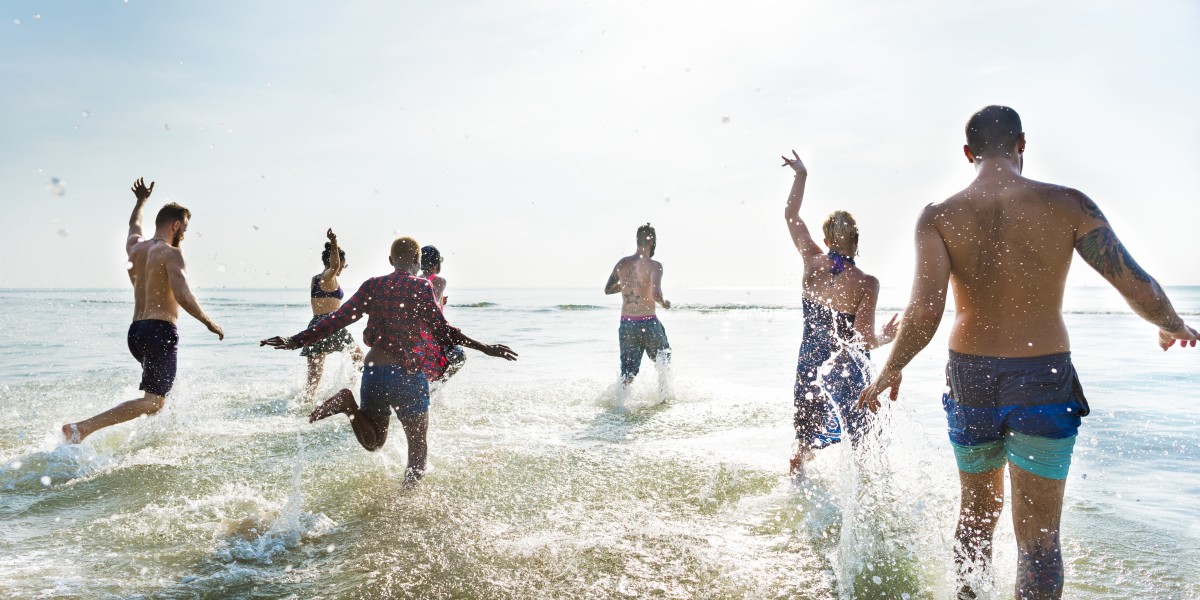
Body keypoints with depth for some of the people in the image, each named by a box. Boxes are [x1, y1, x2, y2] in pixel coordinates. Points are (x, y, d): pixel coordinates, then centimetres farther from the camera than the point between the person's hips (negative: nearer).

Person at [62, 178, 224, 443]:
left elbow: (134, 226, 40)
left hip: (135, 330, 9)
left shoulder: (135, 246, 15)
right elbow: (182, 296, -20)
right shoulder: (170, 253, -8)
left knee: (159, 392, 27)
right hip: (160, 330, -9)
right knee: (153, 401, -14)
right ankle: (82, 428, -24)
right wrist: (209, 324, -10)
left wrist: (141, 200, 56)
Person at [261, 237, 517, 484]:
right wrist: (485, 349, -15)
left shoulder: (372, 286, 5)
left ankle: (349, 404, -7)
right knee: (417, 446, 16)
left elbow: (336, 319, 2)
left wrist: (295, 341, 7)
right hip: (408, 376, -4)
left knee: (373, 442, 21)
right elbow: (442, 331, -16)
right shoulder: (421, 288, -7)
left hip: (373, 372, 4)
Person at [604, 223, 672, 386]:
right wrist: (664, 303, -3)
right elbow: (655, 294, -24)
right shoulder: (654, 265, -12)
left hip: (626, 323, 4)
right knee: (663, 362, 21)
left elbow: (607, 289, 13)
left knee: (628, 374, 8)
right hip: (648, 322, -4)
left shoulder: (622, 263, 4)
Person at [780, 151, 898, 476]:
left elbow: (791, 216, 6)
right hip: (848, 373, -4)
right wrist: (886, 337, 2)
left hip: (809, 366, 4)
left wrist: (801, 175, 11)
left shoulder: (813, 263, -6)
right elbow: (865, 341, -19)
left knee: (804, 445, 21)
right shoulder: (866, 284, -16)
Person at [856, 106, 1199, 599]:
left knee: (975, 515, 23)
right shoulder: (1067, 205, -8)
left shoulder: (938, 217, -8)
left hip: (970, 379, 2)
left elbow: (924, 313, -18)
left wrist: (890, 372, -2)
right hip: (1043, 381, -2)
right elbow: (1139, 288, -8)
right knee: (1038, 536, 6)